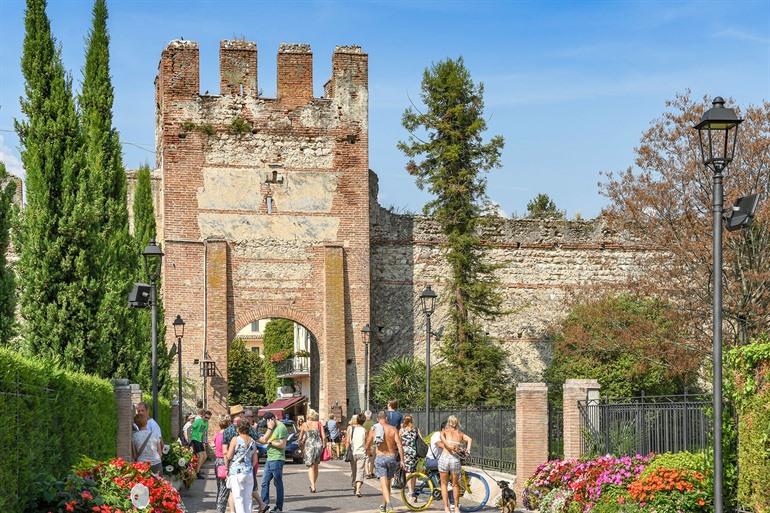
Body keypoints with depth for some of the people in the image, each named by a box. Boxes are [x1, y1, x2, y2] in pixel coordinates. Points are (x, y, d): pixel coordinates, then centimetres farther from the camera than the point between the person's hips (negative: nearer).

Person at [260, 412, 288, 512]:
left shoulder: (281, 428, -12)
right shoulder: (272, 428, 16)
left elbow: (282, 445, -17)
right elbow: (264, 439, 9)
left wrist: (270, 442, -6)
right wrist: (270, 429, -2)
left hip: (277, 459, -9)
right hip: (269, 459, 9)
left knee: (278, 483, -1)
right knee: (265, 482, 10)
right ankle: (265, 504, 16)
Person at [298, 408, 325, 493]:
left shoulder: (304, 425, 1)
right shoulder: (318, 424, 3)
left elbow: (300, 438, 4)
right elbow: (324, 437, -3)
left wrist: (301, 448, 18)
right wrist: (324, 446, 7)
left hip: (309, 446, -2)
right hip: (318, 445, 2)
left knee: (311, 467, -2)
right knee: (316, 466, 18)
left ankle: (313, 487, -17)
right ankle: (313, 485, 27)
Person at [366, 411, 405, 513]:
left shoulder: (373, 430, 0)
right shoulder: (393, 429, -3)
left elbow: (367, 446, 7)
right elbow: (399, 445, -10)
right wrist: (402, 460, -7)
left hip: (380, 458, -1)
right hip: (391, 457, 1)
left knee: (384, 484, -7)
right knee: (388, 482, 18)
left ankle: (388, 504, -28)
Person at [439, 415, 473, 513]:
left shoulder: (444, 431, 13)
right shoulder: (460, 433, 18)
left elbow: (442, 437, -9)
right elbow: (469, 439, -1)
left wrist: (449, 447, -15)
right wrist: (468, 449, -11)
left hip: (444, 457, -1)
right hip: (455, 460, 1)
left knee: (444, 484, 14)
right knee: (455, 484, 19)